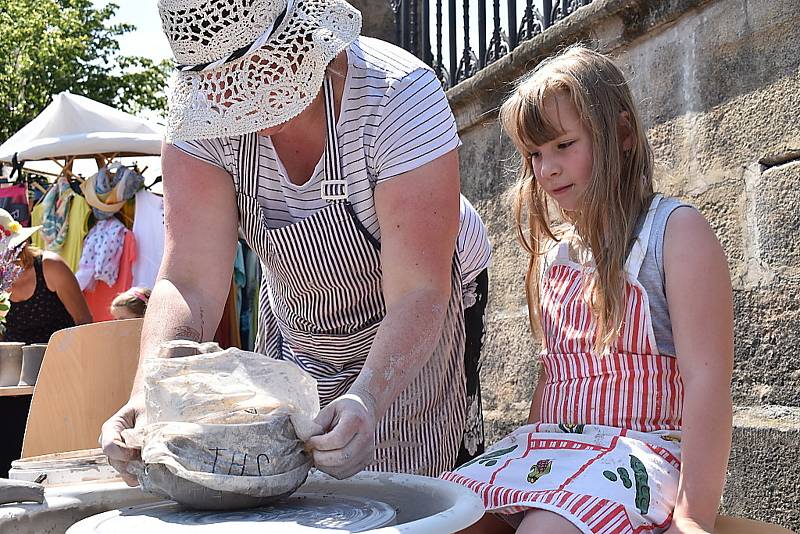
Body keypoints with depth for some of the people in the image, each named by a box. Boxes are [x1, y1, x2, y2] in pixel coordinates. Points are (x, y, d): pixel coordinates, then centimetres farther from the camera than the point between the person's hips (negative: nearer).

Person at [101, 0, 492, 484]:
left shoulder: (399, 95, -33)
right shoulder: (203, 120, -22)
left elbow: (419, 291, -37)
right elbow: (190, 282, -30)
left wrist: (368, 399, -52)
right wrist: (149, 393, -47)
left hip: (418, 330, -3)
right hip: (299, 331, 3)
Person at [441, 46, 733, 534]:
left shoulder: (676, 230, -5)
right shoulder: (552, 247, 15)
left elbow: (707, 378, -12)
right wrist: (525, 459, 15)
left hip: (639, 448, -6)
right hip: (550, 447, 6)